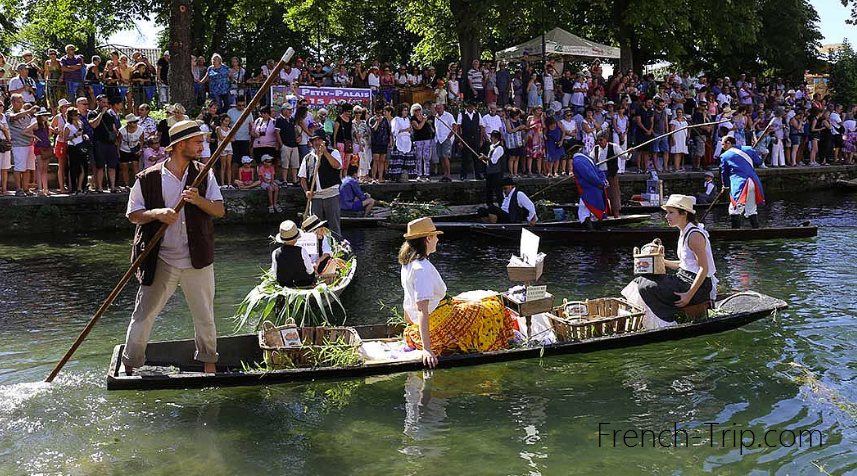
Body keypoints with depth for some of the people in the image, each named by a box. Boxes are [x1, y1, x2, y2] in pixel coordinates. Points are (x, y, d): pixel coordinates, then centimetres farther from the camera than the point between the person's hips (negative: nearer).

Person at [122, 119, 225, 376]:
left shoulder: (204, 174, 5)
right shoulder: (148, 178, -3)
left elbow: (220, 210, 0)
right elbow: (132, 214, 0)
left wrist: (199, 200, -18)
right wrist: (157, 213, -18)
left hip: (197, 261, 2)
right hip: (160, 262, -2)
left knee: (205, 317, 12)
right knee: (143, 316, 2)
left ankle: (209, 364, 31)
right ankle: (129, 368, 16)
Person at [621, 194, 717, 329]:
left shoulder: (694, 235, -19)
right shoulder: (684, 232, 11)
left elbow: (704, 269, -21)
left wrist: (689, 295, -25)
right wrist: (664, 262, 6)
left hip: (699, 284, -10)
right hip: (685, 278, 10)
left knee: (648, 288, -19)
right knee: (642, 281, 4)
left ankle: (667, 324, -6)